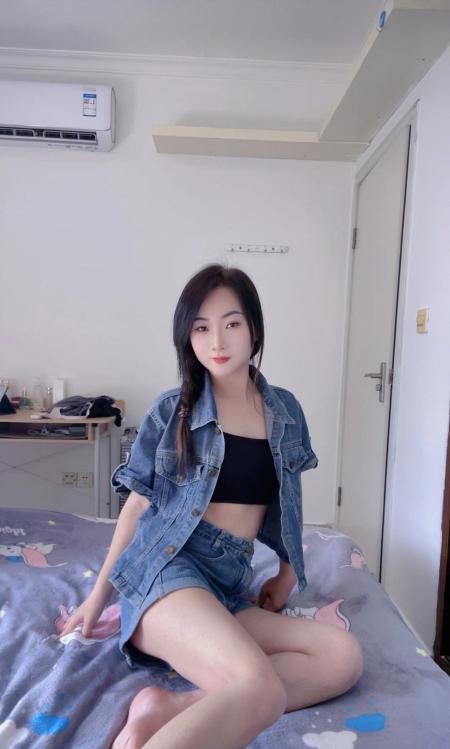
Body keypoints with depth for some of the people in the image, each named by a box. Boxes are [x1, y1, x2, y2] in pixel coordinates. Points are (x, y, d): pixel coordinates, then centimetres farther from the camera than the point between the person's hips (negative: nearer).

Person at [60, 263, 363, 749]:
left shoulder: (285, 410, 9)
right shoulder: (171, 410, -1)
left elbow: (286, 500, 22)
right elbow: (138, 503, 5)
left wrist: (288, 570, 15)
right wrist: (97, 596, 10)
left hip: (230, 583, 6)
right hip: (168, 569, -5)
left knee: (343, 656, -20)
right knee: (260, 691, -31)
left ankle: (169, 709, -21)